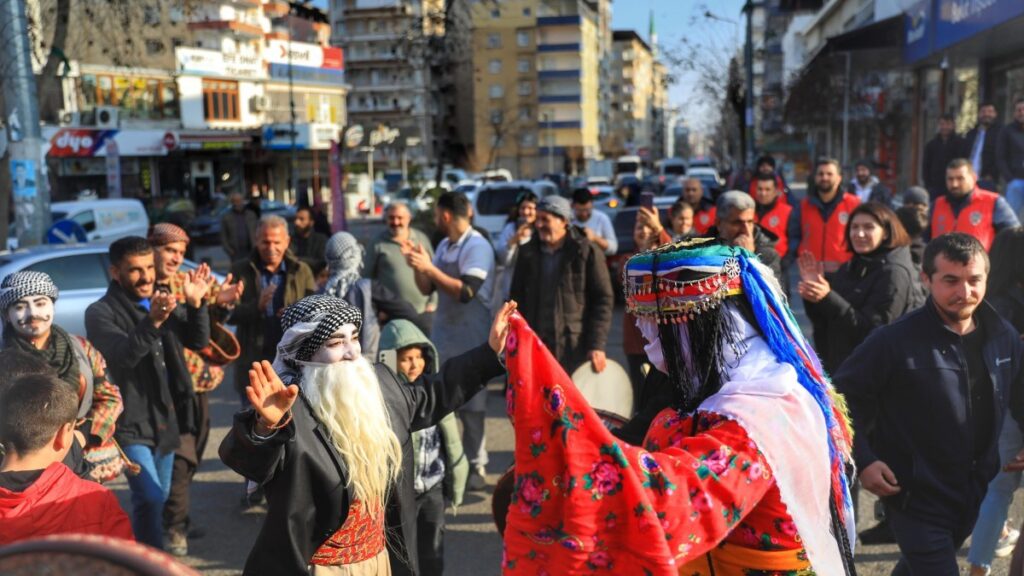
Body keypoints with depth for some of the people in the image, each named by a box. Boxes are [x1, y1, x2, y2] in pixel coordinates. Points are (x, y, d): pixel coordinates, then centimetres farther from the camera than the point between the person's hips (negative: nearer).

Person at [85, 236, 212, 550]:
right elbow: (124, 354, -28)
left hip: (165, 420, 7)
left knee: (159, 498, 17)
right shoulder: (101, 312, -11)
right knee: (149, 498, -16)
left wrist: (196, 304, -21)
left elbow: (198, 341, -3)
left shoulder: (163, 300, 7)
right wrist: (152, 322, -46)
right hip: (130, 423, -6)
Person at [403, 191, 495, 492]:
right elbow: (427, 289, 15)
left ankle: (476, 468, 9)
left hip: (470, 338, -8)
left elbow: (466, 291, -23)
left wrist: (430, 267, -23)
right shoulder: (444, 245, 12)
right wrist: (418, 267, -3)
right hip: (442, 334, 8)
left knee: (471, 404, -1)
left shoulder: (477, 247, -13)